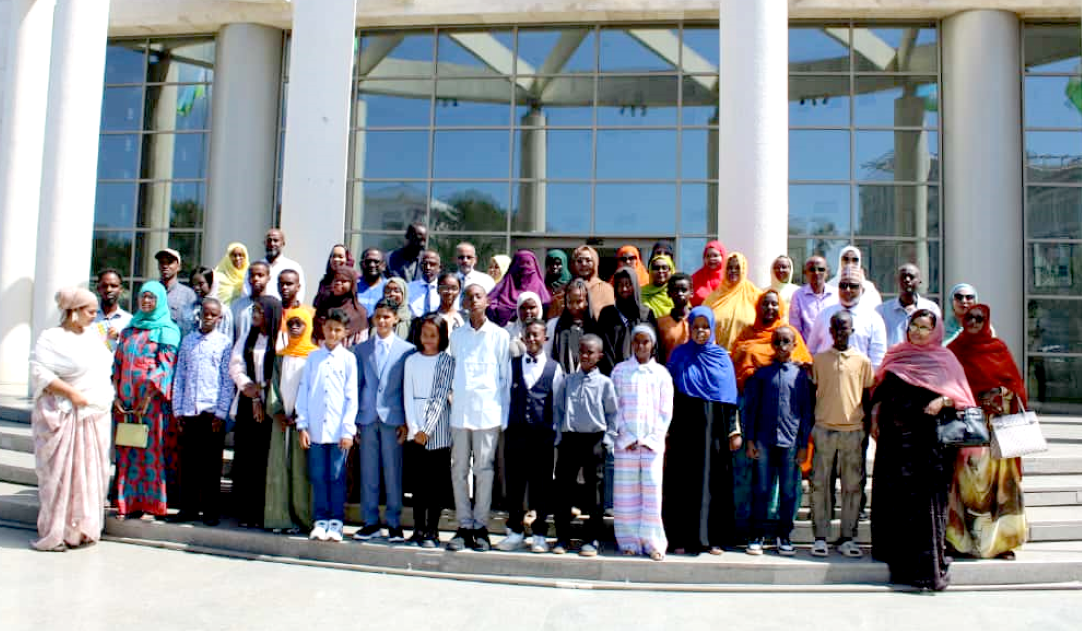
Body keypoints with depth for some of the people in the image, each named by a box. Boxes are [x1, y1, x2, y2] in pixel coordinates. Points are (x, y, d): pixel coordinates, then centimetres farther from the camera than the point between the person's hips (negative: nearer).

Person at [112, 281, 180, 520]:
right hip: (125, 400, 5)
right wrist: (115, 395, 3)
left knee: (150, 449, -4)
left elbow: (164, 366, -8)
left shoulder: (167, 331, 1)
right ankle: (128, 502, 10)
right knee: (126, 451, 5)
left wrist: (148, 397, -15)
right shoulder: (128, 330, 17)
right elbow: (117, 363, 15)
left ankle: (149, 503, 2)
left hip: (152, 399, -5)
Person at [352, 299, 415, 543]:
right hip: (367, 418, 3)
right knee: (368, 472, 7)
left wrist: (406, 422, -4)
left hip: (393, 418, -3)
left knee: (393, 472, 2)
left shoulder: (407, 350, 1)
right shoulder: (361, 350, 10)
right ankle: (371, 522, 17)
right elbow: (356, 385, 11)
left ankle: (394, 523, 12)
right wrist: (353, 421, 5)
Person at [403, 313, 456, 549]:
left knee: (437, 482, 1)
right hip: (416, 431, 2)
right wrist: (414, 429, -5)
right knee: (419, 480, 5)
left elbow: (442, 397, -6)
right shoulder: (412, 361, 9)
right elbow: (408, 396, 5)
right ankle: (418, 528, 12)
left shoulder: (448, 361, 1)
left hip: (439, 431, -2)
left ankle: (432, 531, 7)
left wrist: (427, 430, -12)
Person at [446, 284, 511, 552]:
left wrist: (504, 416, 0)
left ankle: (480, 526, 11)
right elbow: (453, 372, 16)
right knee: (459, 470, 4)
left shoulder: (500, 336, 3)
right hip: (460, 411, 3)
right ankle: (464, 526, 14)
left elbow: (506, 377, 4)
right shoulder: (456, 336, 12)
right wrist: (452, 399, 9)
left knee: (484, 470, 1)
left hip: (488, 412, -3)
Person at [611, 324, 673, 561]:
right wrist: (627, 437, -6)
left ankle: (654, 543, 6)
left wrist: (653, 438, -4)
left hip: (653, 442, 0)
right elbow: (614, 407, 2)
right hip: (626, 442, 0)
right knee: (626, 493, 2)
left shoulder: (661, 373, 6)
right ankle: (629, 541, 11)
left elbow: (666, 411, 5)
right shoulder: (620, 370, 6)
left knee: (652, 492, -2)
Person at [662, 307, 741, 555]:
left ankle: (712, 538, 11)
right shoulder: (679, 355, 5)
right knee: (683, 480, 1)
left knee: (713, 480, 3)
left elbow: (730, 396, 6)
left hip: (713, 426, 1)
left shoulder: (721, 357, 7)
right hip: (684, 425, 0)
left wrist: (734, 431, -1)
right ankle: (683, 538, 8)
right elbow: (669, 394, 5)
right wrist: (666, 432, 0)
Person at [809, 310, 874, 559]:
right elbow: (812, 394, 10)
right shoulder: (819, 359, 5)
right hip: (824, 429, 0)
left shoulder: (862, 360, 5)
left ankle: (847, 538, 14)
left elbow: (866, 396, 11)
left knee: (852, 486, 5)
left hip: (853, 430, 1)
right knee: (820, 484, 1)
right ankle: (820, 537, 8)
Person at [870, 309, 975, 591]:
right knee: (892, 494, 5)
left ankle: (927, 562, -1)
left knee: (924, 497, -6)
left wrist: (943, 401, -19)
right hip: (893, 438, 3)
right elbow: (880, 390, 17)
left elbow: (960, 395, 0)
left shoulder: (943, 359, 5)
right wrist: (875, 416, 6)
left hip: (927, 439, -3)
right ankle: (895, 550, 18)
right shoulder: (895, 355, 14)